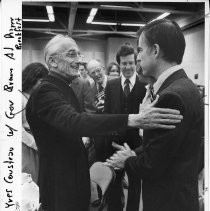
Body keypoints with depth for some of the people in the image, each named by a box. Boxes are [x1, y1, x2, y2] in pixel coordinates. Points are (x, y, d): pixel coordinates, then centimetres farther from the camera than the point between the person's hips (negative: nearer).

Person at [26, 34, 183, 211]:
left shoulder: (66, 88, 10)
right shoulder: (45, 92, -22)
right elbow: (74, 122, -40)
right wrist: (132, 120, -48)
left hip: (77, 177, 9)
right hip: (60, 186, -8)